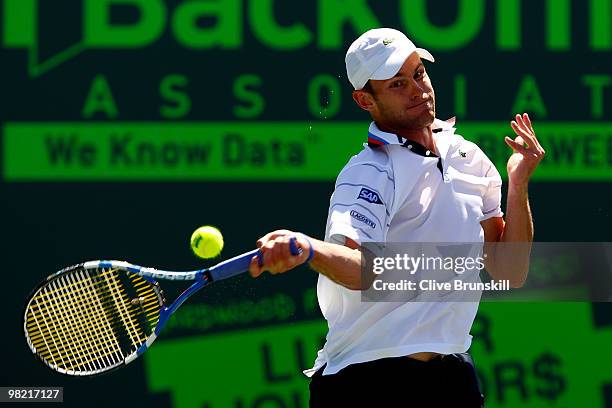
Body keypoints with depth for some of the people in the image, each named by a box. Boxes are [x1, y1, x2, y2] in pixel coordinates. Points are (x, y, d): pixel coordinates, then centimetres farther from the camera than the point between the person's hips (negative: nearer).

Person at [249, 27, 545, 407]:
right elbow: (360, 268, -33)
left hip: (453, 376, 6)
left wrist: (519, 185, -4)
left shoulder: (468, 157, 7)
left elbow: (509, 275, 7)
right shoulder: (369, 174, -13)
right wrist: (308, 249, -54)